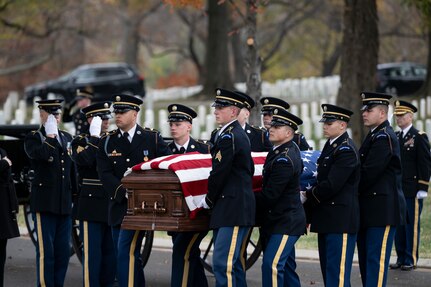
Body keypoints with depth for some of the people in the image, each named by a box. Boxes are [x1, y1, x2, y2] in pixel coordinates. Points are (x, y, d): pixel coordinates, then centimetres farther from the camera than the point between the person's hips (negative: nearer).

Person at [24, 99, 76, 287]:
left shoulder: (67, 138, 17)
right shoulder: (33, 138, -1)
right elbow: (41, 154, -25)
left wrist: (76, 195, 16)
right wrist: (51, 135, -14)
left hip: (65, 204, 6)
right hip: (45, 203, -6)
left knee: (63, 252, 7)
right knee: (45, 251, -6)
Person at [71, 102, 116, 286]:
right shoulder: (81, 141, -1)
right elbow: (84, 160, -22)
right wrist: (94, 137, -17)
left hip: (113, 206, 5)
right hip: (92, 206, -5)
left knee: (111, 252, 8)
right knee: (92, 252, -5)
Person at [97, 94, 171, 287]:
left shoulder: (153, 138, 2)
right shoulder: (107, 142, 7)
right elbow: (105, 174, -2)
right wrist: (124, 192, -17)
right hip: (119, 206, 4)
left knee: (126, 250, -16)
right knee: (131, 255, 11)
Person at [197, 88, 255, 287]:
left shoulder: (228, 137, -14)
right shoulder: (240, 135, 17)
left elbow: (219, 173, -15)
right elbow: (249, 169, 24)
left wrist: (208, 200, -1)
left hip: (232, 209, -11)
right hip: (237, 207, 11)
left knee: (222, 263, -13)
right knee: (232, 261, 14)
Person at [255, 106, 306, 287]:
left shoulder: (284, 160, -21)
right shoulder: (292, 149, 9)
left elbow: (269, 196, -21)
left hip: (286, 222, -11)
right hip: (284, 219, 11)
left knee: (272, 264, -16)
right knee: (285, 265, 16)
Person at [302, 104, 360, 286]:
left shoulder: (346, 151, -16)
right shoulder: (330, 146, 15)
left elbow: (331, 185, -22)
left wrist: (308, 196, -9)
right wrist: (310, 194, 3)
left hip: (340, 221, -10)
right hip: (328, 219, 10)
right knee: (328, 270, 15)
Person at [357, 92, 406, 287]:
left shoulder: (384, 137, -15)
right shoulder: (374, 136, 18)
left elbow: (369, 173, -20)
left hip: (382, 209, -10)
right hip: (370, 210, 10)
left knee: (376, 259, -10)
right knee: (366, 259, 13)